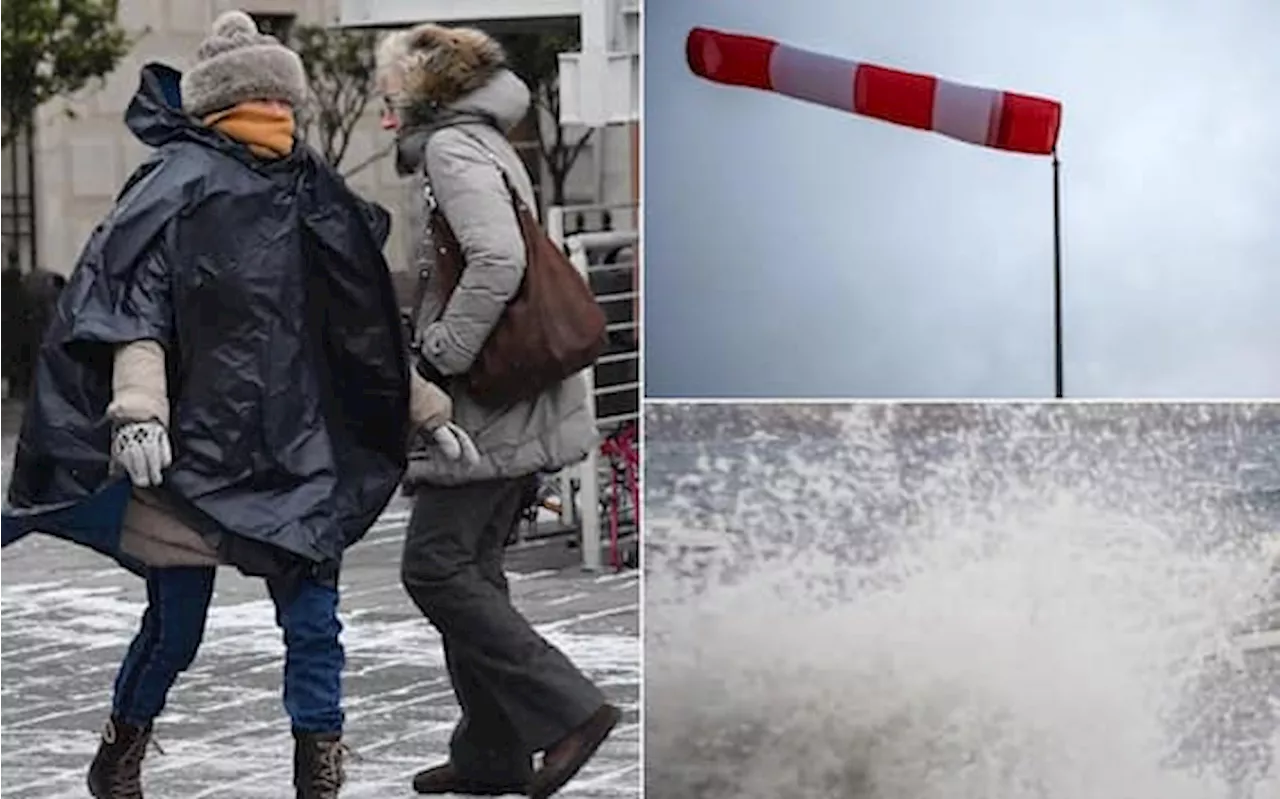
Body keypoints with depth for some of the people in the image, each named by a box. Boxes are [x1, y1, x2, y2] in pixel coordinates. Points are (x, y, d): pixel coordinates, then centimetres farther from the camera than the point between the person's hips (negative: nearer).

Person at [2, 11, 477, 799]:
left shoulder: (314, 198, 11)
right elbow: (134, 308, -13)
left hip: (301, 459, 4)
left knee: (315, 623, -2)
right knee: (175, 630, 5)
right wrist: (137, 409, -27)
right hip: (195, 454, -4)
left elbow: (369, 326, 19)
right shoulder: (178, 187, -6)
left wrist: (428, 411, 18)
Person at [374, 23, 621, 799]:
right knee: (471, 569, 13)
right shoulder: (486, 144, 20)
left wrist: (443, 351, -19)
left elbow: (498, 260, -27)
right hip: (516, 404, 10)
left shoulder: (454, 149, -12)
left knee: (436, 567, -7)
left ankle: (567, 708, -9)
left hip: (485, 409, -10)